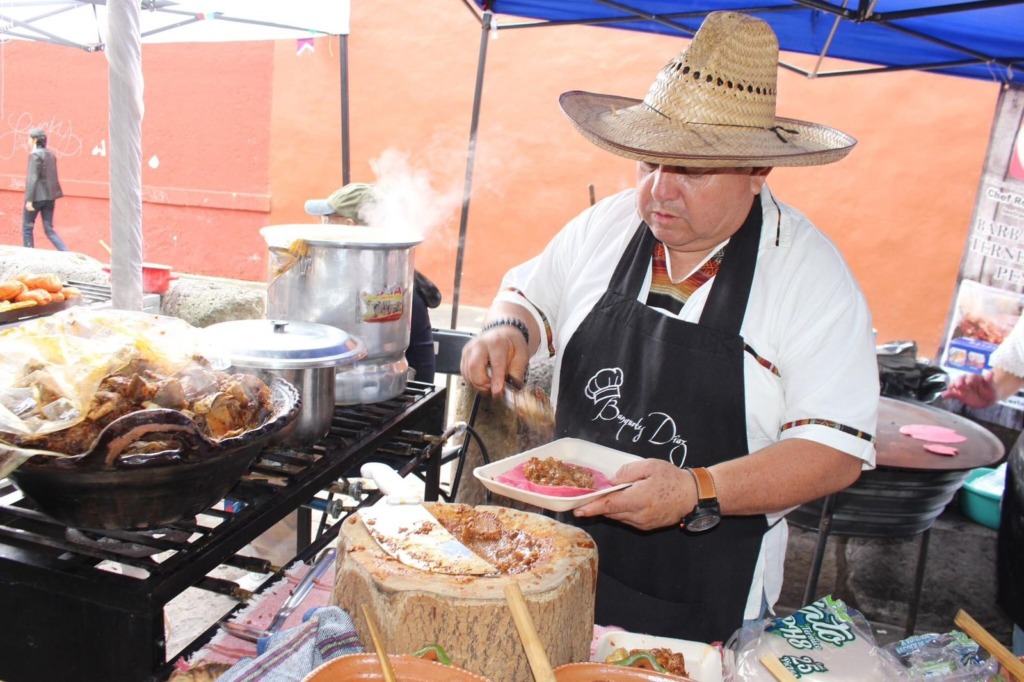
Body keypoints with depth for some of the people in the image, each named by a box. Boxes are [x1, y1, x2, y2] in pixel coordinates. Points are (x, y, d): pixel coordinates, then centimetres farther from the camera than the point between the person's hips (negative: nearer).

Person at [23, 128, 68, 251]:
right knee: (49, 230, 7)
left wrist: (29, 199, -17)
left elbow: (32, 178, -16)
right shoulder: (51, 154, 11)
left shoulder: (35, 154, -10)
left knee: (27, 227, 8)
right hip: (50, 197, 7)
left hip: (37, 196, -7)